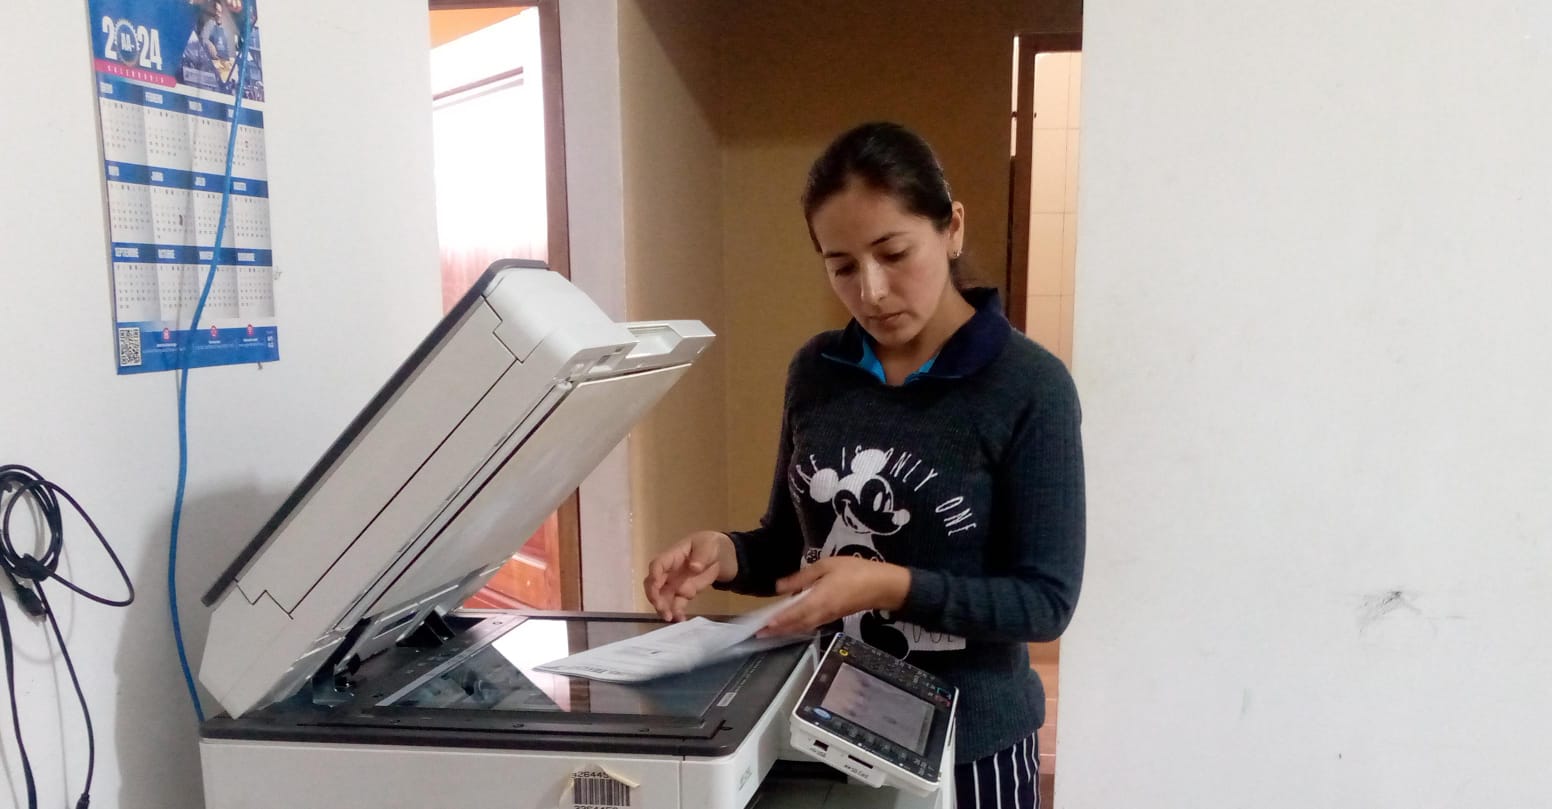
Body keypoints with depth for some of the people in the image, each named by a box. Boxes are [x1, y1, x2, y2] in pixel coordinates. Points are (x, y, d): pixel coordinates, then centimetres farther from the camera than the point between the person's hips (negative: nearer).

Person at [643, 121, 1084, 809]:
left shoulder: (1030, 386, -15)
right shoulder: (815, 371, -2)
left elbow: (1045, 601, -15)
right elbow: (792, 543, 7)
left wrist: (891, 586, -27)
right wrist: (727, 554, -13)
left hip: (966, 743, -4)